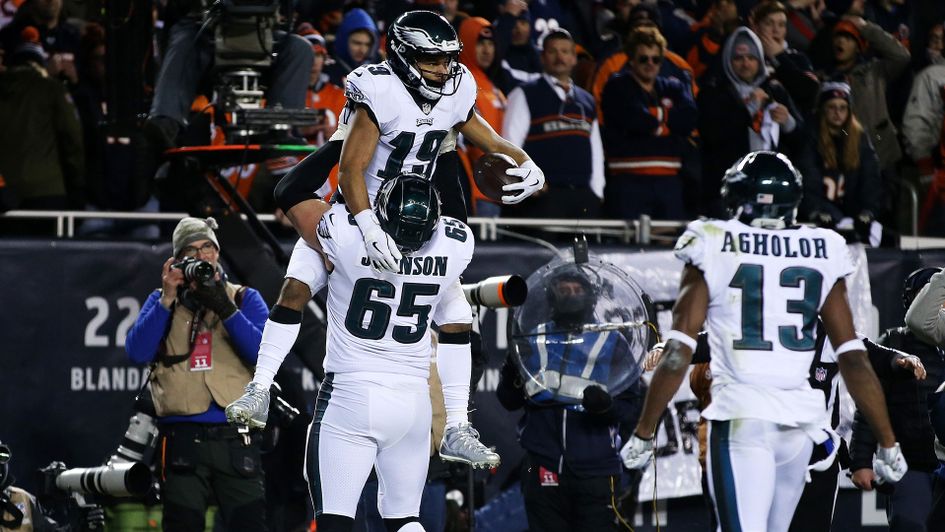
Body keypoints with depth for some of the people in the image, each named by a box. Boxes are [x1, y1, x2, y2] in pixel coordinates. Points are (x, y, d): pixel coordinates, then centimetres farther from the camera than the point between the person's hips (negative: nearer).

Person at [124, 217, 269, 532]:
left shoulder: (244, 299, 12)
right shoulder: (161, 301, 15)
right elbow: (137, 352, -1)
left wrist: (225, 309, -12)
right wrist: (167, 300, -8)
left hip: (235, 437, -1)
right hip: (183, 438, 1)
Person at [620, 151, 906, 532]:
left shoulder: (713, 249, 0)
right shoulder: (822, 254, 8)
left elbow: (678, 353, -5)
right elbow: (853, 358, 6)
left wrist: (643, 435, 1)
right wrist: (888, 444, 11)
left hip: (740, 419, -4)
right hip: (800, 419, 4)